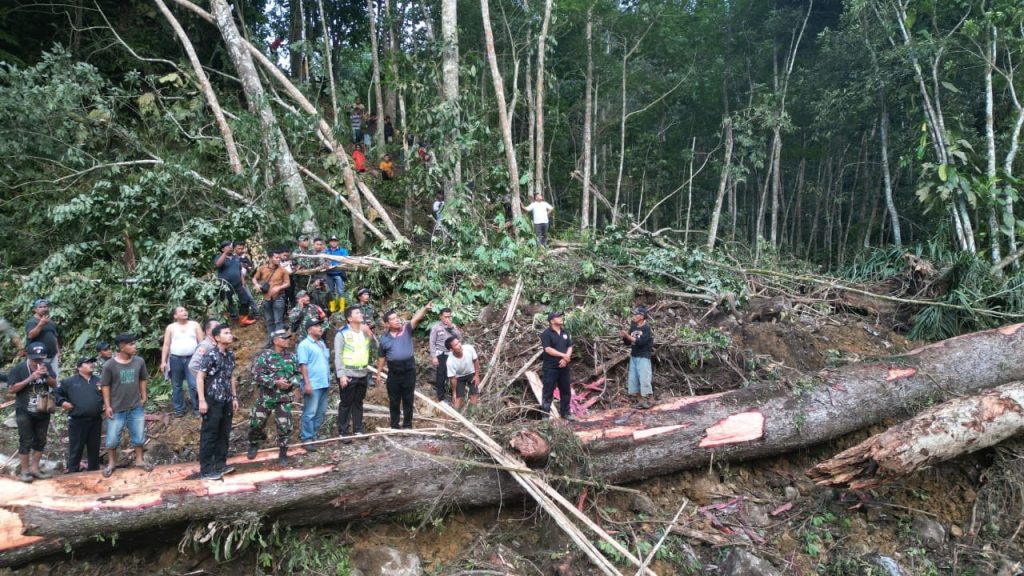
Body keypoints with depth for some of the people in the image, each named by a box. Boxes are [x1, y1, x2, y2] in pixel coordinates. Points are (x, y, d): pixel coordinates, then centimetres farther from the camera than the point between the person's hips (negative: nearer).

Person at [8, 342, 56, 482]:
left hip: (43, 411, 4)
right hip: (25, 412, -4)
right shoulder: (18, 369, -11)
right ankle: (24, 471, 9)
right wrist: (30, 378, -23)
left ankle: (34, 468, 21)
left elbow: (54, 384, 0)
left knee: (40, 441, 10)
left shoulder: (47, 366, -2)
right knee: (26, 442, 0)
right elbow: (11, 390, -14)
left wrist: (46, 375, -20)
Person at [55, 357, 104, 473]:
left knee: (94, 448, 12)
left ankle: (94, 471, 22)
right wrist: (62, 402, -7)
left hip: (95, 420, 3)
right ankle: (73, 472, 9)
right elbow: (56, 393, 7)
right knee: (75, 449, 1)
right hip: (77, 421, -3)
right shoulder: (69, 381, 2)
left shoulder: (99, 381, 10)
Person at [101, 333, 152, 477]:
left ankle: (139, 459, 30)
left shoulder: (139, 362, -6)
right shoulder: (110, 365, -15)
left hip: (136, 407, 3)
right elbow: (105, 386, -8)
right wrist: (107, 406, -8)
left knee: (139, 436, 12)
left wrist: (143, 397, 6)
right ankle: (111, 463, 28)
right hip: (117, 409, -3)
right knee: (112, 438, 8)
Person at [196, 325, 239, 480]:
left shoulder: (231, 354, 7)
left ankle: (220, 463, 25)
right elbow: (200, 377, -15)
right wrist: (202, 400, -19)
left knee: (224, 433, 13)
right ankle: (206, 469, 8)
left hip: (226, 401, 7)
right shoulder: (211, 355, -15)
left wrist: (234, 397, 15)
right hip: (212, 401, -7)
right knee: (209, 435, 0)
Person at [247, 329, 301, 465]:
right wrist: (275, 382, -21)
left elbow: (298, 374, 12)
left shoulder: (292, 356, 5)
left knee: (284, 426, 0)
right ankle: (254, 444, 35)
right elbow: (257, 375, -15)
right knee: (256, 423, 6)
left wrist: (293, 383, -9)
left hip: (285, 398, 2)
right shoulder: (265, 355, -8)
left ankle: (283, 453, 15)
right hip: (266, 397, -2)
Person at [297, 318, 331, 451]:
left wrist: (329, 381, 20)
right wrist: (307, 383, -20)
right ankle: (307, 439, 1)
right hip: (313, 385, -8)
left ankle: (313, 434, 23)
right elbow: (303, 365, -14)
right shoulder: (304, 345, -7)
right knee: (310, 413, -5)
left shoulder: (322, 344, 18)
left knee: (321, 412, 12)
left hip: (324, 384, 8)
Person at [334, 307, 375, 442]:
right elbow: (338, 355, -13)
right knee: (346, 403, 1)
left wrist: (369, 333, -10)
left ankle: (358, 430, 23)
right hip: (348, 375, -5)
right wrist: (341, 375, -18)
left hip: (362, 374, 5)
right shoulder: (342, 333, -10)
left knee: (358, 403, 14)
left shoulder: (365, 331, 8)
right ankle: (343, 432, 8)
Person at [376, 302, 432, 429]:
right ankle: (394, 426, 23)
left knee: (408, 399, 8)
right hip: (393, 372, 2)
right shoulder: (384, 338, 4)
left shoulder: (407, 329, -2)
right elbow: (382, 357, 12)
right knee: (394, 400, 10)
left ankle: (407, 425, 19)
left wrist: (425, 308, -38)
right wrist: (378, 374, 12)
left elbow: (416, 318, -20)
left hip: (409, 370, -2)